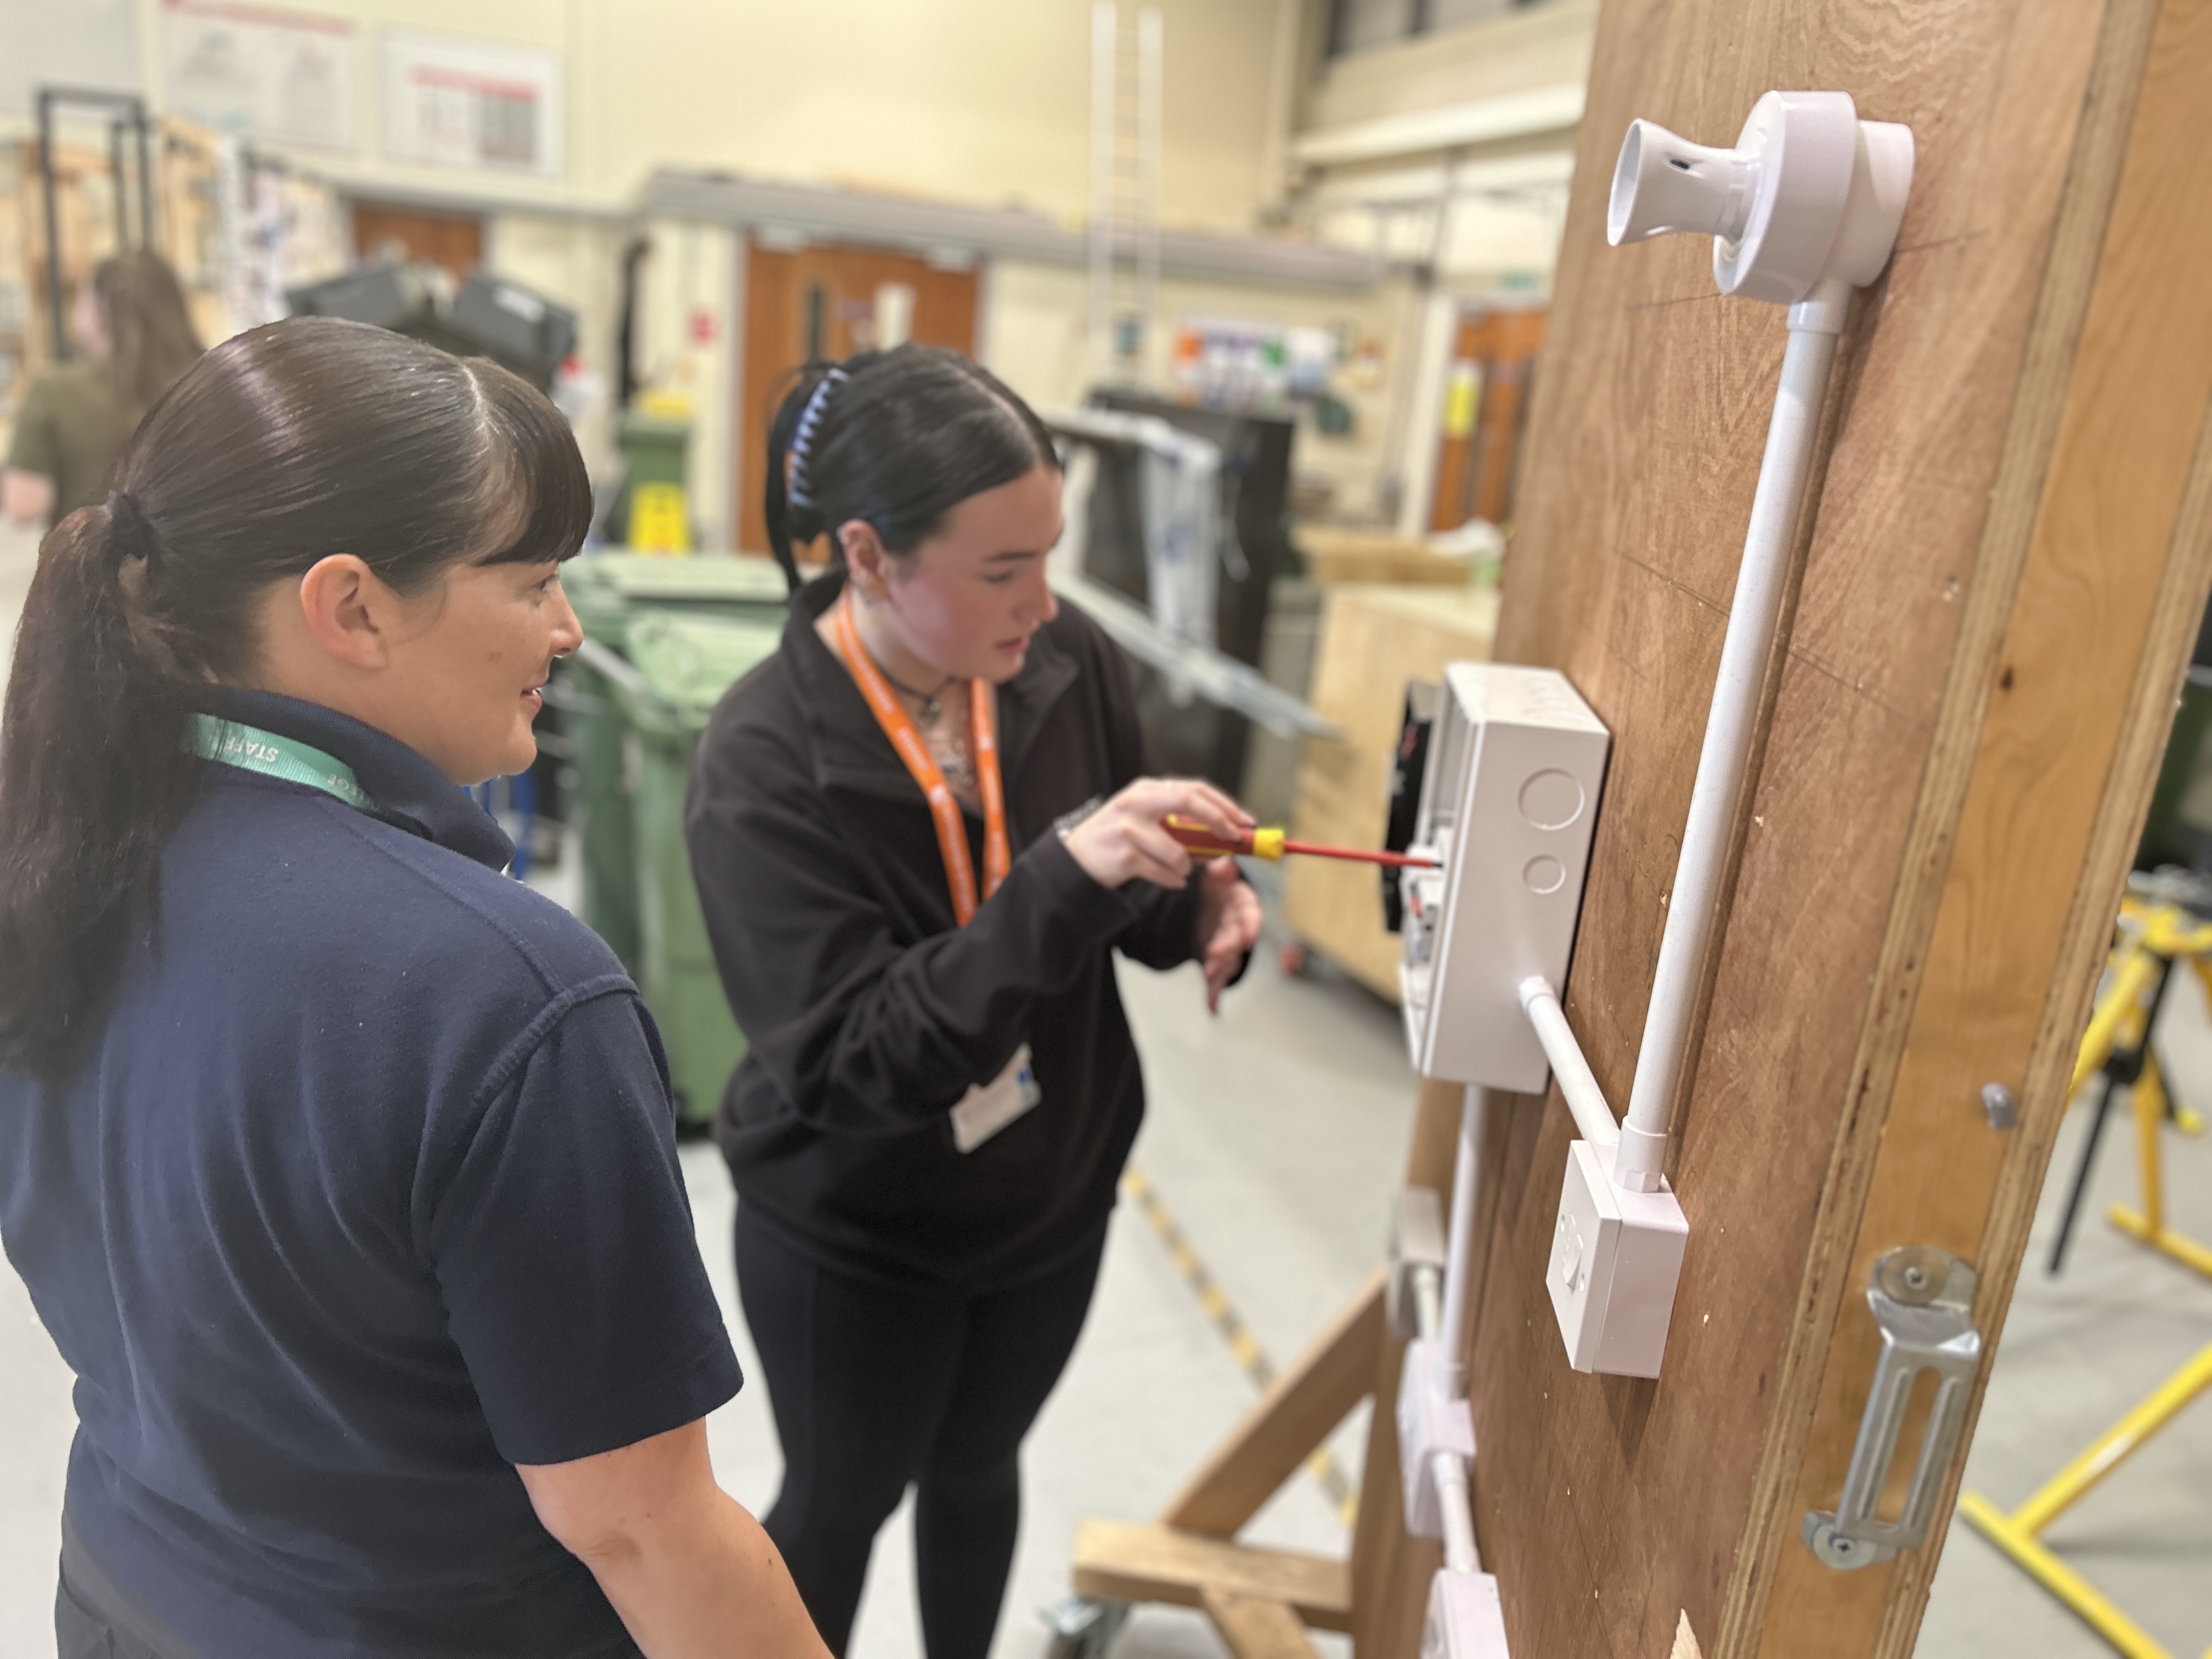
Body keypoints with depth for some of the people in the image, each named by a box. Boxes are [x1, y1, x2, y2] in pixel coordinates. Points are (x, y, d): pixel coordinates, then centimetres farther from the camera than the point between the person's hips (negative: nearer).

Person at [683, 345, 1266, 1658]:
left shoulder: (1069, 661, -15)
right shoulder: (765, 766, -27)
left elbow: (1119, 896, 1)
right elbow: (855, 1064, -31)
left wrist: (1197, 908, -22)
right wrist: (1064, 875, -41)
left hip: (1055, 1195, 4)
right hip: (852, 1241, -4)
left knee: (979, 1465, 28)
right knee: (840, 1503, 21)